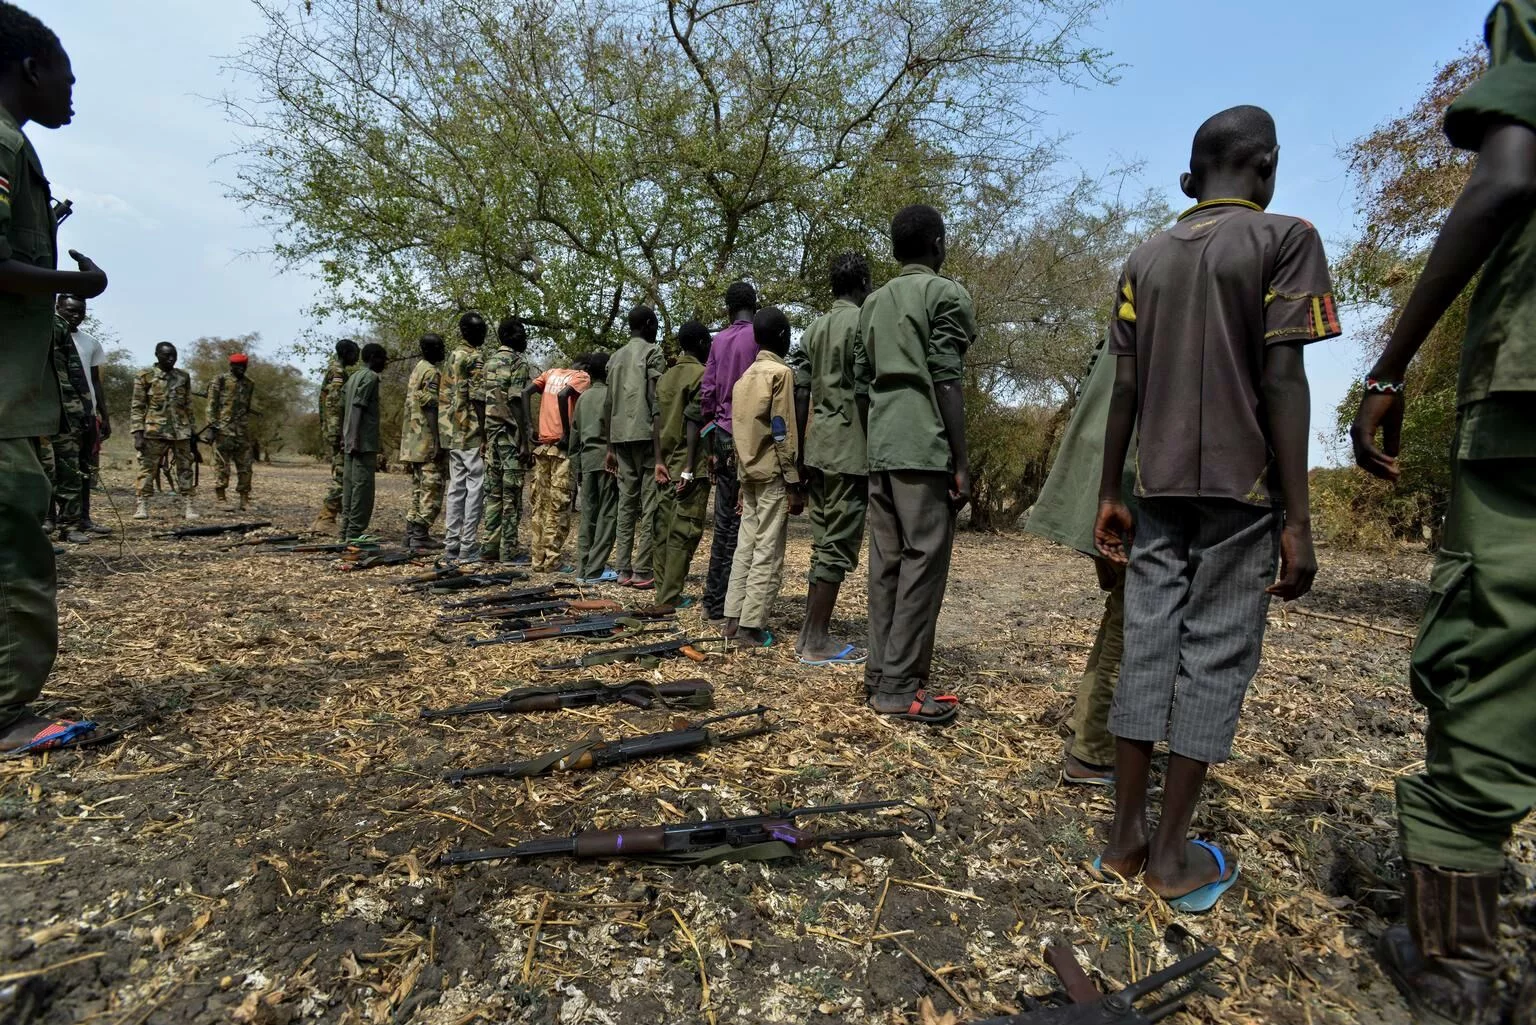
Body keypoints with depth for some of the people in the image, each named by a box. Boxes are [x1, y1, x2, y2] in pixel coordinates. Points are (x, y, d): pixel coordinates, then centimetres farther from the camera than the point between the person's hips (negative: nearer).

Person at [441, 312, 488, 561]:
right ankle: (468, 547, -3)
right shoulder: (477, 358, -9)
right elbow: (478, 398, -16)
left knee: (456, 487, 10)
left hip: (454, 434, 8)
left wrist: (449, 428, 21)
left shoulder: (453, 357, 16)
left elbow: (445, 397, 17)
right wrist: (486, 435, -15)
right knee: (475, 489, -4)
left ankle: (452, 544, 13)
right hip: (473, 435, -8)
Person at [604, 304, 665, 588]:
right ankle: (642, 572, -6)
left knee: (626, 503, 8)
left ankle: (624, 570, 6)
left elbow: (609, 405, 17)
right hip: (646, 436, -6)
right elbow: (657, 402, -11)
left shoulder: (615, 357, 19)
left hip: (621, 437, 7)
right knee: (649, 504, -5)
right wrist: (660, 445, -13)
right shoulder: (652, 352, -1)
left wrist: (610, 447, 19)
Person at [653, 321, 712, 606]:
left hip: (666, 465, 7)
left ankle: (663, 591, 14)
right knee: (684, 530, -5)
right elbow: (694, 422, -16)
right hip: (689, 466, -7)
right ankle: (671, 596, -4)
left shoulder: (666, 376, 15)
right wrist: (689, 469, -18)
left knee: (665, 527, 9)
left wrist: (660, 460, 11)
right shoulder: (701, 374, -8)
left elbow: (658, 420, 11)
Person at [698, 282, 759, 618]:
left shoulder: (718, 340, 10)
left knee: (724, 520, 11)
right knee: (740, 522, -2)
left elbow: (706, 392, 7)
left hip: (722, 436, 5)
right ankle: (724, 603, 1)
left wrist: (713, 433, 15)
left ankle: (713, 598, 16)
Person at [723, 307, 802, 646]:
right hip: (772, 473, -8)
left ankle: (734, 618, 11)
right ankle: (752, 624, -4)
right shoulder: (781, 372, -8)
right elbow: (784, 432, -13)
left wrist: (745, 470, 19)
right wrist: (794, 483, -12)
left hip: (747, 471, 8)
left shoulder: (745, 375, 16)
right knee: (768, 552, -5)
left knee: (746, 546, 9)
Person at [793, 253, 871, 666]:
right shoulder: (864, 321, -6)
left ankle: (812, 632, 17)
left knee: (823, 542, 12)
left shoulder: (815, 327, 17)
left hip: (818, 446, 8)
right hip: (850, 448, -8)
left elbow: (801, 392, 15)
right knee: (839, 544, -4)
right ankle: (816, 639, 0)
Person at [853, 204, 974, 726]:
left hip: (882, 449, 7)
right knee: (923, 561, -5)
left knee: (886, 562, 8)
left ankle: (880, 673, 11)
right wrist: (962, 460, -9)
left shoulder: (872, 303, 20)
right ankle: (899, 686, -5)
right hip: (925, 449, -7)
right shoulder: (947, 293, 0)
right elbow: (945, 381, -10)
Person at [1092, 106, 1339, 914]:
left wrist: (1109, 495, 10)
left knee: (1146, 649, 6)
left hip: (1159, 489, 4)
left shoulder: (1144, 259, 13)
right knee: (1215, 658, 0)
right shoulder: (1284, 238, 0)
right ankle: (1172, 852, 5)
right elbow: (1282, 382, -9)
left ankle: (1126, 834, 10)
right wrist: (1297, 520, -9)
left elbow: (1124, 389, 7)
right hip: (1240, 489, -4)